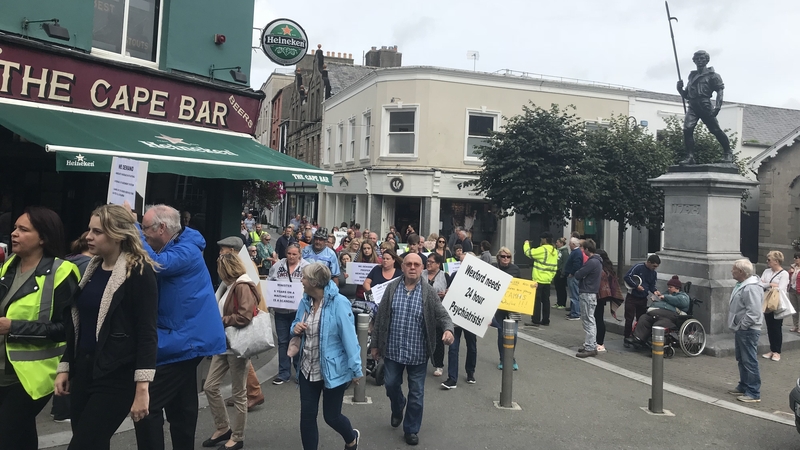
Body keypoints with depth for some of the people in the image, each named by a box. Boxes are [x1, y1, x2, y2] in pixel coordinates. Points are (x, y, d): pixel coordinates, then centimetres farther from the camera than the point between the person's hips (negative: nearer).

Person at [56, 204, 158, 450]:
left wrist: (142, 388, -20)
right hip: (83, 369, 7)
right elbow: (75, 325, 18)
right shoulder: (90, 269, 11)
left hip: (117, 375, -7)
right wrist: (64, 367, 14)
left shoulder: (139, 272, -13)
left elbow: (146, 333, -17)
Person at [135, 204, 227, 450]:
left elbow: (156, 264, -33)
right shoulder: (176, 248, 14)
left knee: (147, 406, -10)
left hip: (183, 340, -11)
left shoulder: (186, 251, -17)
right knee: (180, 408, 17)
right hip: (185, 339, 11)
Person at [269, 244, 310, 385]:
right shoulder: (277, 266, 3)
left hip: (299, 310, -3)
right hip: (281, 310, 3)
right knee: (282, 341, 10)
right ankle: (283, 373, 21)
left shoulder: (307, 267, -5)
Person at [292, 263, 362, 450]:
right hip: (307, 370, 6)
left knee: (331, 416, 11)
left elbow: (349, 338, -20)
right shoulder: (305, 301, 1)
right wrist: (296, 328, -7)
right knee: (307, 416, 11)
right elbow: (297, 325, 17)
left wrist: (356, 369, -18)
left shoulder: (338, 303, -21)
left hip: (332, 370, -6)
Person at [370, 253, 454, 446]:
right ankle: (397, 409, 49)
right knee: (391, 385, 17)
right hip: (392, 350, 2)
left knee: (416, 393, 9)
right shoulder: (391, 288, -2)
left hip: (418, 352, -1)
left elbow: (442, 315, -10)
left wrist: (448, 329, -32)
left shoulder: (429, 292, -7)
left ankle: (411, 429, 28)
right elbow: (380, 317, 2)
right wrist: (375, 343, 4)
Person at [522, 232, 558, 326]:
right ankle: (545, 320, 17)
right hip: (548, 280, 8)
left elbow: (528, 253, -12)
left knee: (537, 300, -4)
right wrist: (551, 276, 20)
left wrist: (526, 244, 6)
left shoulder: (542, 250, -16)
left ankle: (535, 321, -4)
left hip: (539, 280, -8)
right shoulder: (554, 251, 12)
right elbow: (555, 266, 15)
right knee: (545, 300, 12)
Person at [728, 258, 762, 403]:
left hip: (748, 331, -11)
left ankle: (754, 393, 4)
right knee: (741, 360, 19)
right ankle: (743, 387, 31)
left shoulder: (751, 288, -22)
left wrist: (741, 326, -18)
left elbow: (754, 313, -27)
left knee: (750, 362, -3)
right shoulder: (741, 285, 11)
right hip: (740, 330, 11)